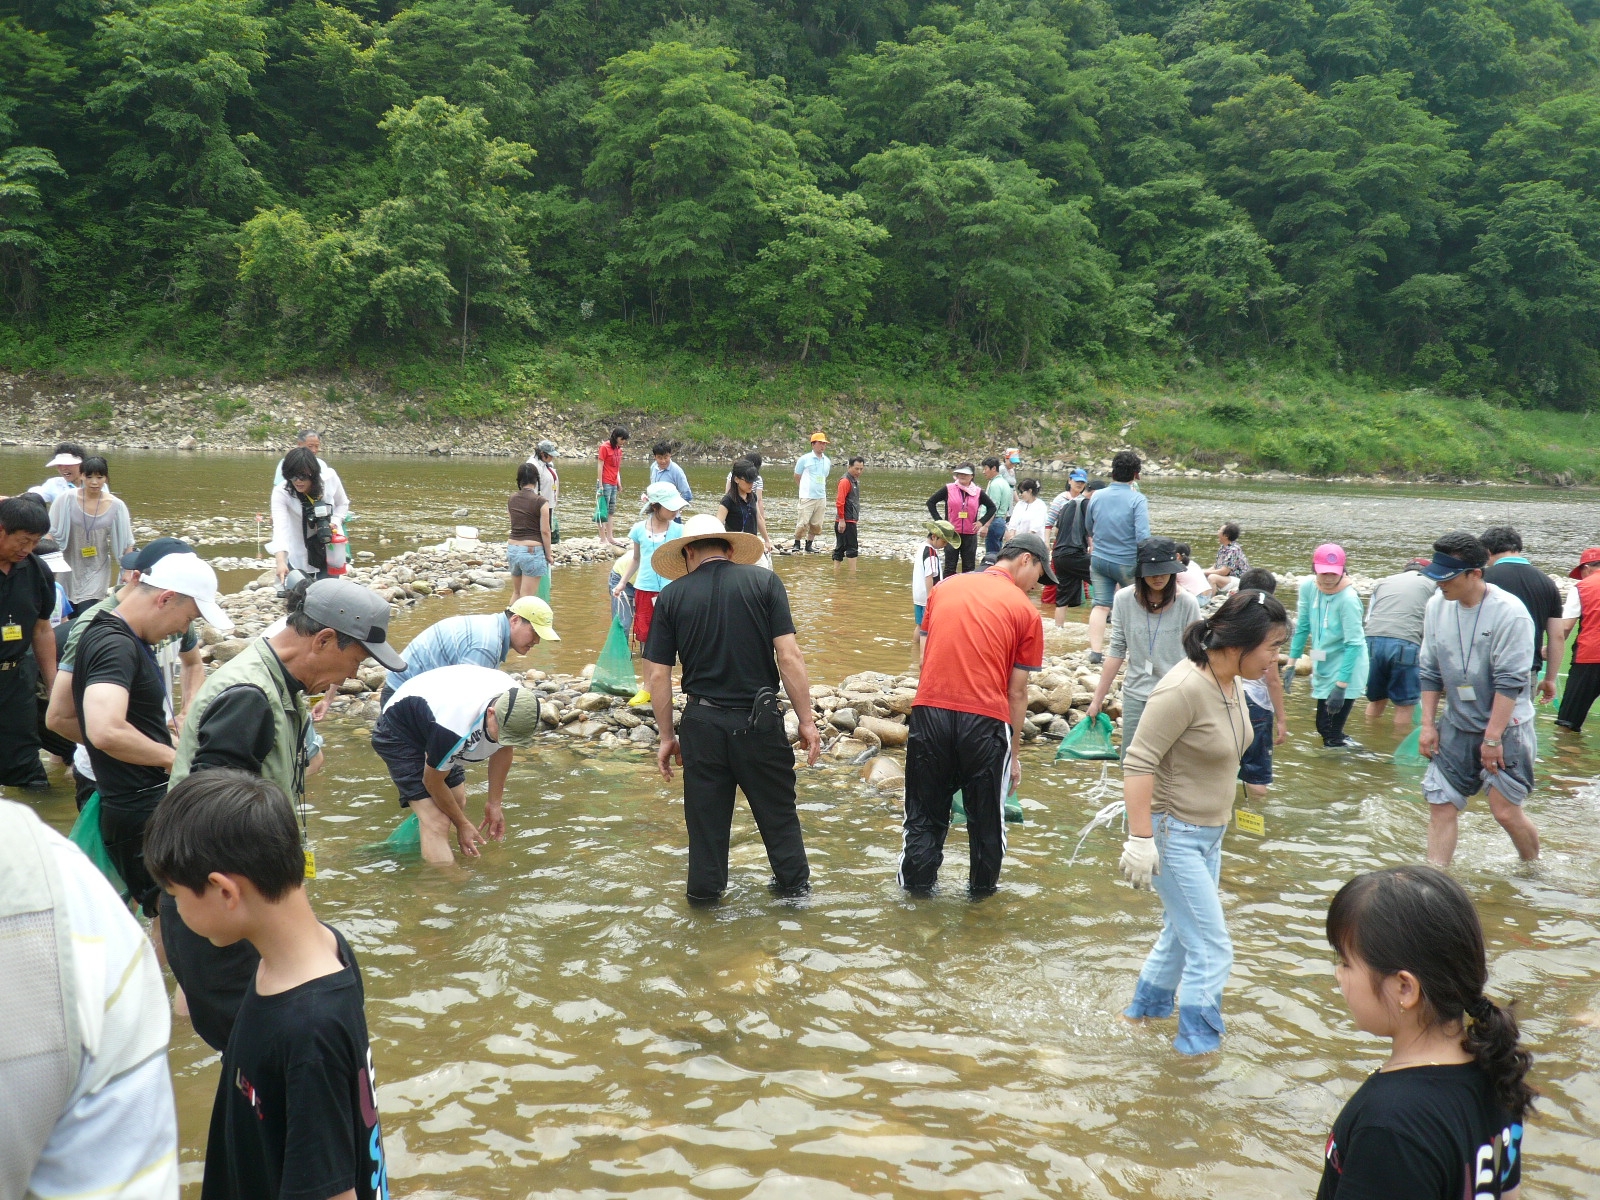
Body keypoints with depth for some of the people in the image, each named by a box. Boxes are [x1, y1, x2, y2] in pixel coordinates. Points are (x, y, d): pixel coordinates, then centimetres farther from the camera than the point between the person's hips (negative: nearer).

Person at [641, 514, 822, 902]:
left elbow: (657, 675, -1)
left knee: (705, 812, 15)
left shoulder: (672, 595, -1)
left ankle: (705, 890, 27)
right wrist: (806, 721, -4)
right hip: (759, 718, 0)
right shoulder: (764, 581, -5)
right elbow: (788, 657, -10)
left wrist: (667, 736, 9)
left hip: (702, 721, 1)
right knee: (777, 807, 17)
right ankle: (793, 882, 29)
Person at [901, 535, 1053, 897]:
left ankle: (917, 881, 28)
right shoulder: (1025, 611, 1)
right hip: (985, 718, -3)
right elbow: (1017, 691, 1)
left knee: (925, 806, 17)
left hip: (930, 709, 3)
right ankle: (982, 887, 31)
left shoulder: (945, 587, 12)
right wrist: (1014, 752, 8)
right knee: (986, 812, 17)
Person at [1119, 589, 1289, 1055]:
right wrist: (1140, 840, -27)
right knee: (1212, 947, -2)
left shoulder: (1231, 681, 0)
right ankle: (1198, 1042, 13)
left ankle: (1147, 1005, 42)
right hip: (1173, 836, -9)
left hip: (1208, 833, 9)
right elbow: (1138, 762, -27)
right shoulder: (1185, 689, -27)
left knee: (1184, 932, 23)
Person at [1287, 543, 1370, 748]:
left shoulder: (1348, 599, -24)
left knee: (1333, 732, -8)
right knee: (1323, 726, 15)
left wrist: (1340, 686, -24)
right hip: (1323, 665, 6)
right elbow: (1302, 627, 4)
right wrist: (1291, 662, 4)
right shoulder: (1308, 587, -7)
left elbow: (1353, 643, -23)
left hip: (1346, 668, -6)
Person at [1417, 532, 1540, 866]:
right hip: (1458, 726, 5)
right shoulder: (1437, 606, -2)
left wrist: (1492, 738, -18)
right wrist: (1428, 724, 4)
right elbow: (1430, 671, 7)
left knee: (1505, 810, -3)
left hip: (1506, 726, -5)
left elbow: (1510, 682, -19)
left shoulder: (1509, 612, -19)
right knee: (1440, 803, -1)